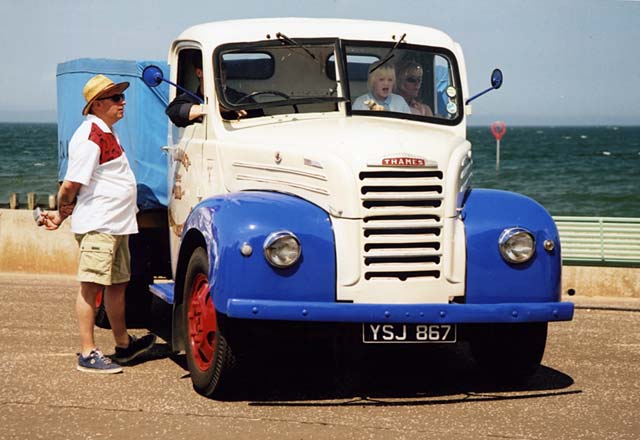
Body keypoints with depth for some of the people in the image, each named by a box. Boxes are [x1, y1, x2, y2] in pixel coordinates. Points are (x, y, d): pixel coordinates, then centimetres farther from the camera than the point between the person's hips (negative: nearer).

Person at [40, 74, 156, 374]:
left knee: (118, 283, 18)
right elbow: (72, 184, -18)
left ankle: (123, 345, 30)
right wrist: (62, 214, -2)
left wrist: (64, 214, 12)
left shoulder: (106, 133, 18)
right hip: (97, 225, -10)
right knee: (91, 285, -6)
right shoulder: (90, 137, -16)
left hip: (117, 224, 10)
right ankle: (88, 354, -3)